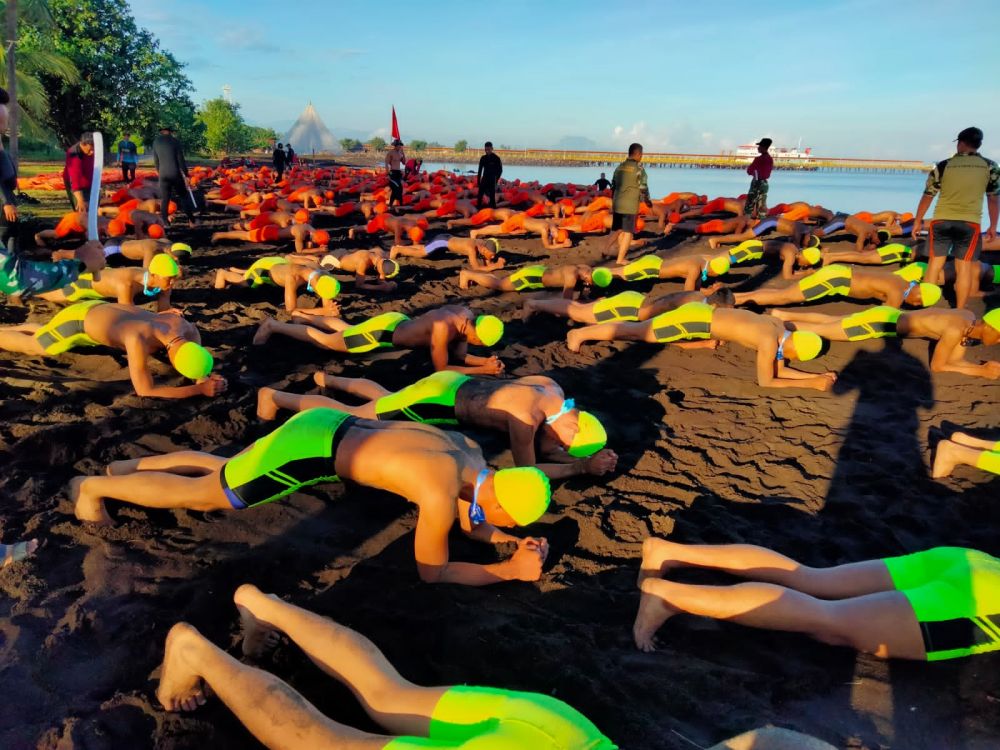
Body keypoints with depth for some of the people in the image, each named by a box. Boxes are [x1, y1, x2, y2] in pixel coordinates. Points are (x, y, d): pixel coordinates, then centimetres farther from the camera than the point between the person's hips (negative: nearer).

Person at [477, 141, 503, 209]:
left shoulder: (496, 158, -6)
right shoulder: (483, 158, 5)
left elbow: (500, 170, -3)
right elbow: (480, 170, 10)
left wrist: (496, 179, -11)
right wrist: (478, 180, 7)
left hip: (492, 180, -4)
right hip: (484, 179, 4)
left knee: (492, 196, -4)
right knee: (479, 195, 2)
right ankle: (478, 208, 10)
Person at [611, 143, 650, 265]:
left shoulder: (620, 167, 10)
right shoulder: (638, 168, -10)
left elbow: (613, 185, 16)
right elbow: (643, 188, -10)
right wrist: (647, 200, 7)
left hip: (617, 203, 7)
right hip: (630, 205, -7)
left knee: (621, 230, 18)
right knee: (628, 232, 0)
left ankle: (622, 253, 31)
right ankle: (620, 259, -2)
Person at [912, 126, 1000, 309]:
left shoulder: (943, 166, 1)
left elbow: (927, 196, 5)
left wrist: (917, 221, 15)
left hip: (941, 221, 1)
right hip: (969, 223, -1)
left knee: (935, 264, 10)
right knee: (964, 268, 3)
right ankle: (959, 311, 7)